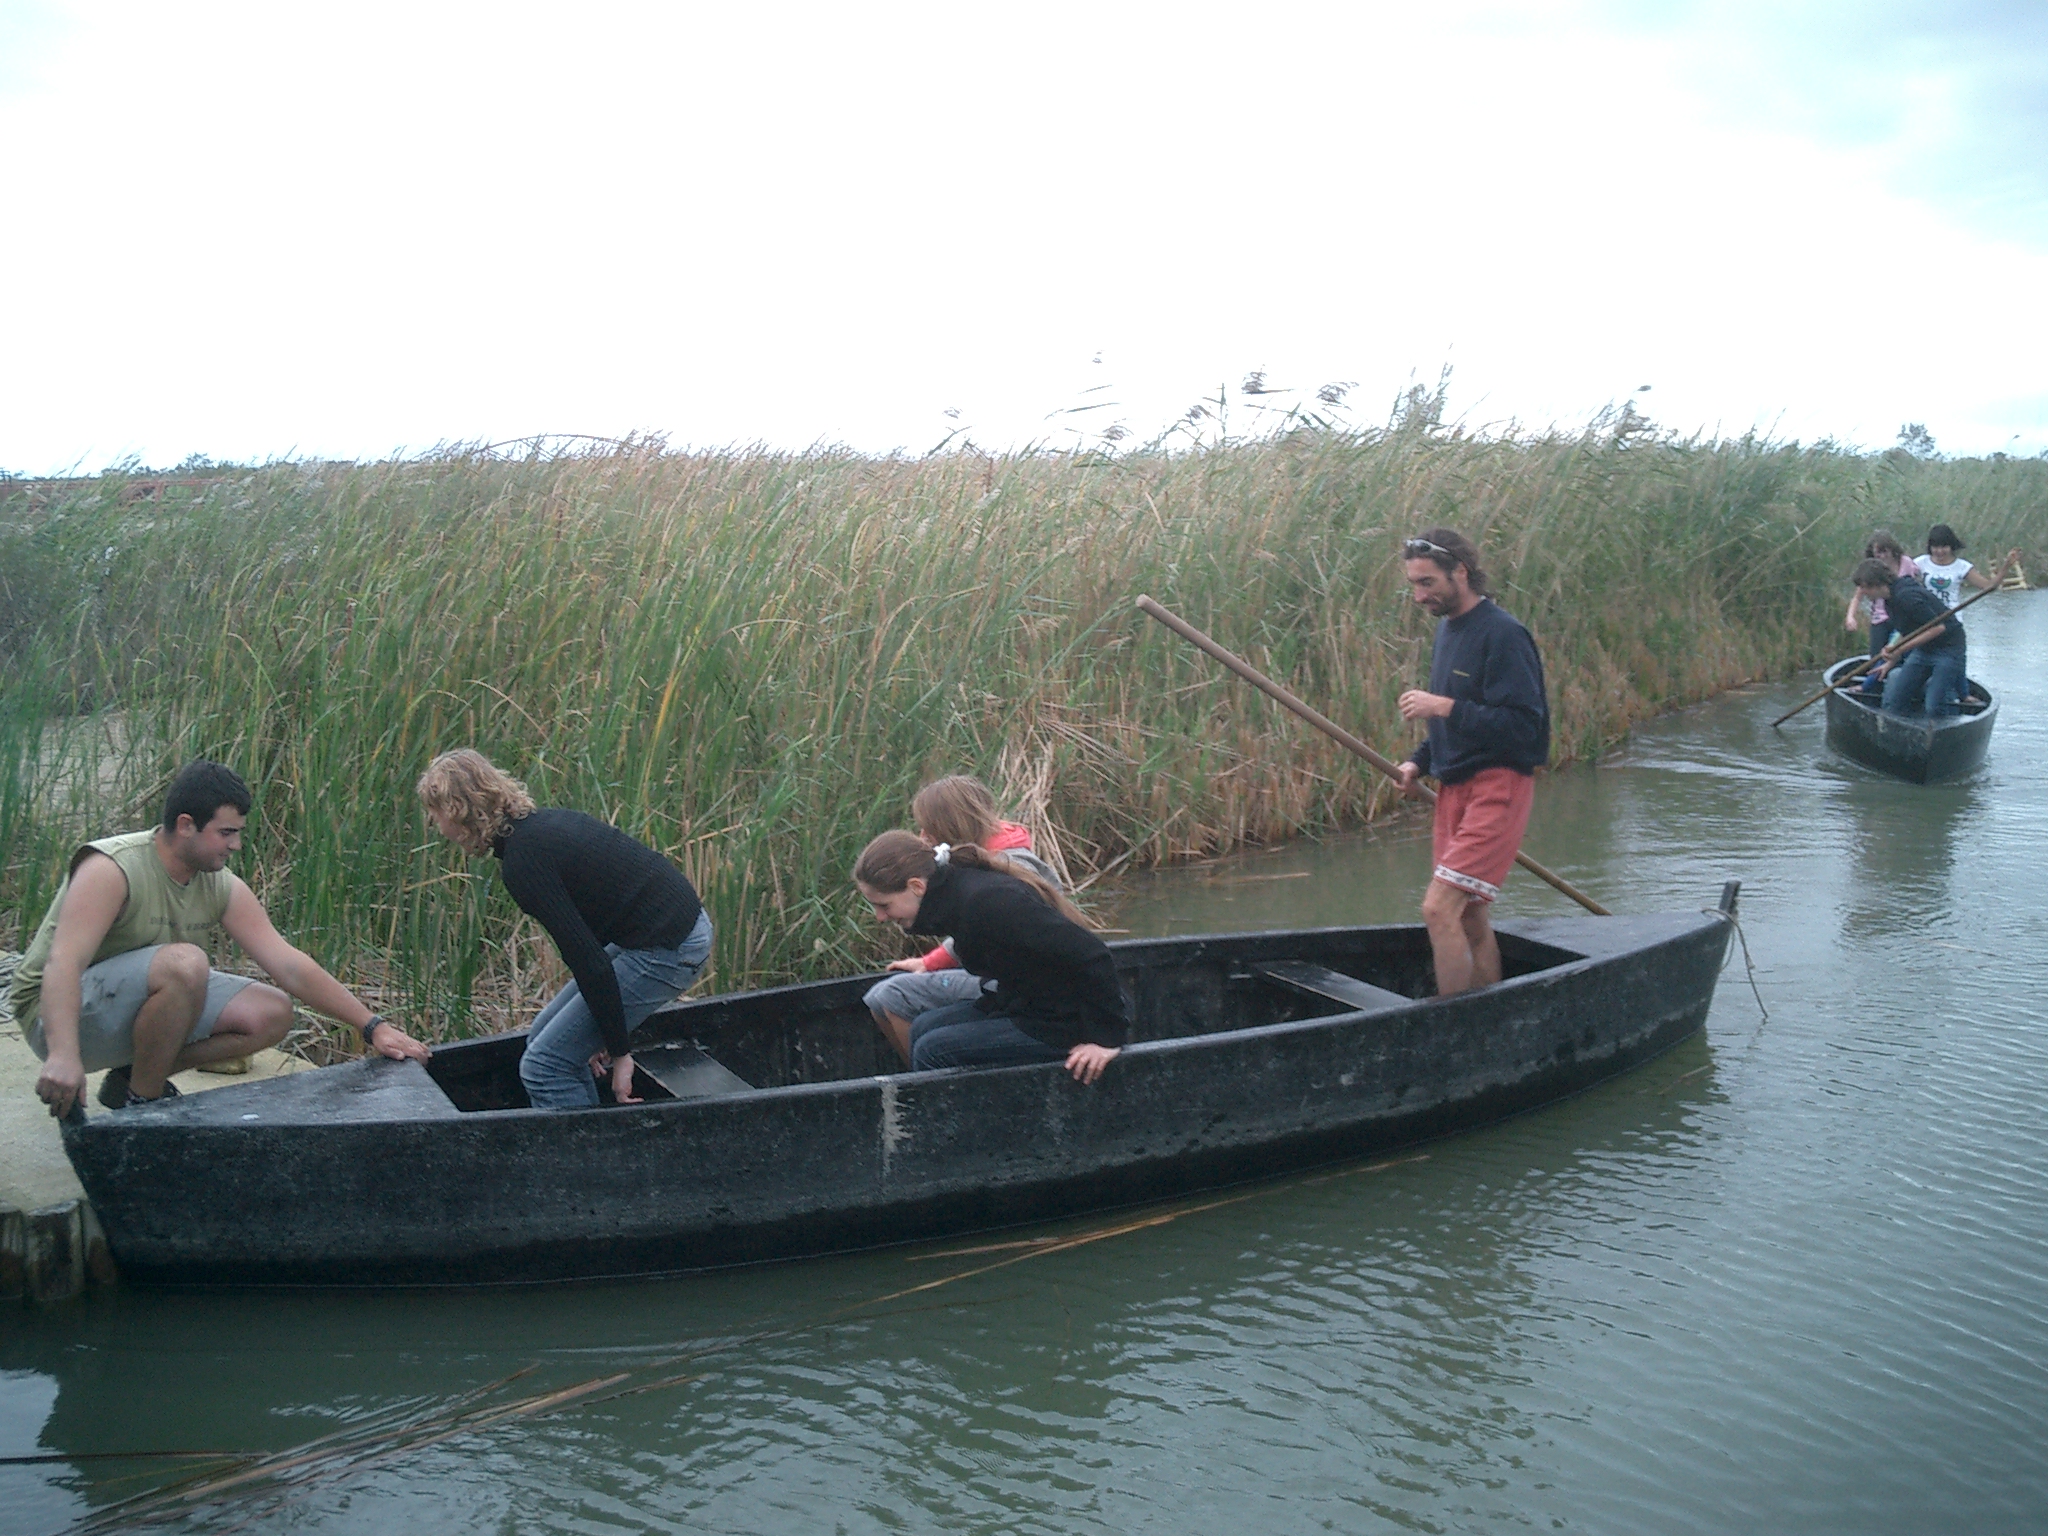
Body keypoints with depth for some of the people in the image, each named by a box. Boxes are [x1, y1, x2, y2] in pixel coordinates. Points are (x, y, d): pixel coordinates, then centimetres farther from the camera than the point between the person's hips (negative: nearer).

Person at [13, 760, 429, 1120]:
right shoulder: (111, 870, -24)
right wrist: (63, 1055, -51)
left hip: (136, 1005, 7)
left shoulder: (223, 889, -4)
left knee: (272, 1013, -5)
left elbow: (289, 965, -6)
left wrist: (373, 1025, -13)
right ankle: (140, 1105, -15)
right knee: (184, 963, -33)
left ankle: (136, 1078, 4)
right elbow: (63, 964, -35)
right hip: (61, 1015, -7)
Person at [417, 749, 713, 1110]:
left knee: (545, 1065, -3)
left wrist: (620, 1052, -12)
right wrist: (604, 1034, 21)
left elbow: (588, 961, -19)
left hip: (665, 950, -10)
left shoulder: (523, 860, -17)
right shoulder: (539, 824, 11)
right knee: (545, 1036, 18)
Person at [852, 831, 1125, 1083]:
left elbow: (1091, 955, -30)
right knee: (923, 1028, 10)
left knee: (933, 1051, -15)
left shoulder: (987, 902, -27)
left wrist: (1107, 1038, -25)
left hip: (1064, 1025, -10)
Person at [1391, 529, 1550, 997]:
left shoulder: (1502, 634, -15)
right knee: (1470, 917, 12)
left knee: (1440, 909, -16)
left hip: (1497, 788, -9)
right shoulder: (1448, 628, 14)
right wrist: (1419, 761, 10)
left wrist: (1444, 708, -25)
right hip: (1455, 787, 9)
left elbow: (1523, 725, -22)